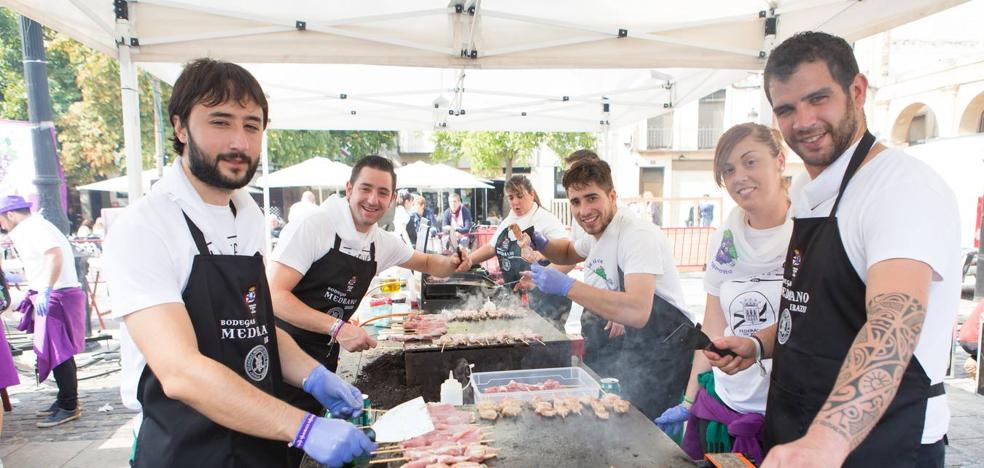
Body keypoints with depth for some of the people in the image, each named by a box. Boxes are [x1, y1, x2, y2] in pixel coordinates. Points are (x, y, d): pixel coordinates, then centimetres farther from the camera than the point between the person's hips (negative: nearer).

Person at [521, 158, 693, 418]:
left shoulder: (639, 236, -22)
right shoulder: (596, 234, 5)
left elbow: (638, 313, -36)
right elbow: (569, 253, 29)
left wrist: (566, 286, -33)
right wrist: (541, 245, 7)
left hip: (661, 350, -8)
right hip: (620, 345, 8)